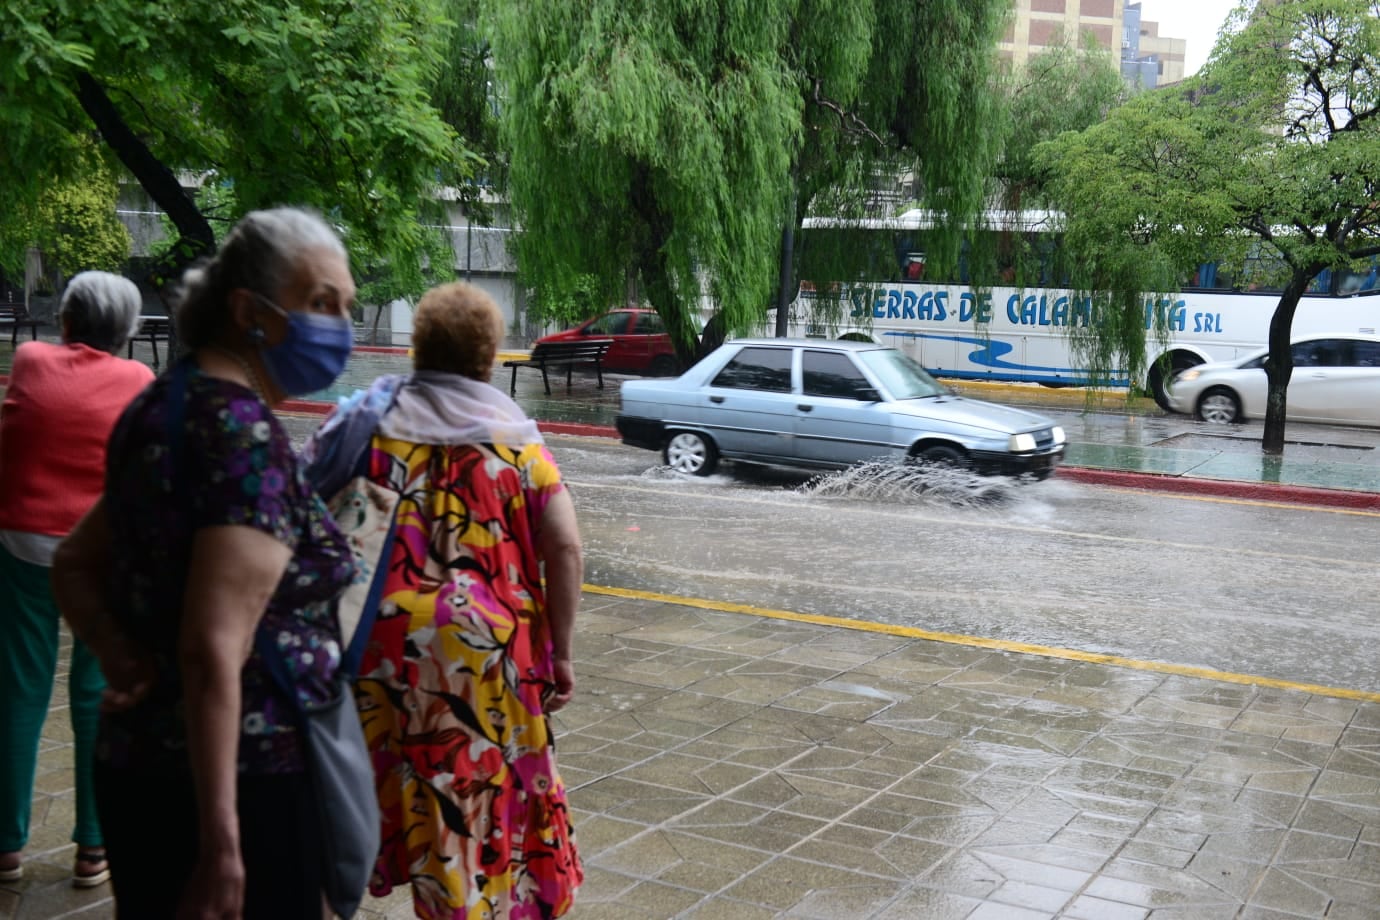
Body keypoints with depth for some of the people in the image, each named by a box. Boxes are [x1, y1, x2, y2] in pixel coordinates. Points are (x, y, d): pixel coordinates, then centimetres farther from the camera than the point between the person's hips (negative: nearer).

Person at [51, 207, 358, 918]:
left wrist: (120, 657, -1)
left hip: (140, 764, 9)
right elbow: (213, 651, -26)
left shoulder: (164, 405, 8)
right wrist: (222, 845, -24)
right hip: (242, 786, -9)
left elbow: (74, 567, 16)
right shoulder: (247, 434, -20)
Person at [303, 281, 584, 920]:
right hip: (484, 652, -1)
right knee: (478, 800, 11)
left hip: (377, 644, 1)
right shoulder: (515, 439, 3)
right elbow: (565, 548, -4)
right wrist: (559, 653, 2)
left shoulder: (366, 421, 5)